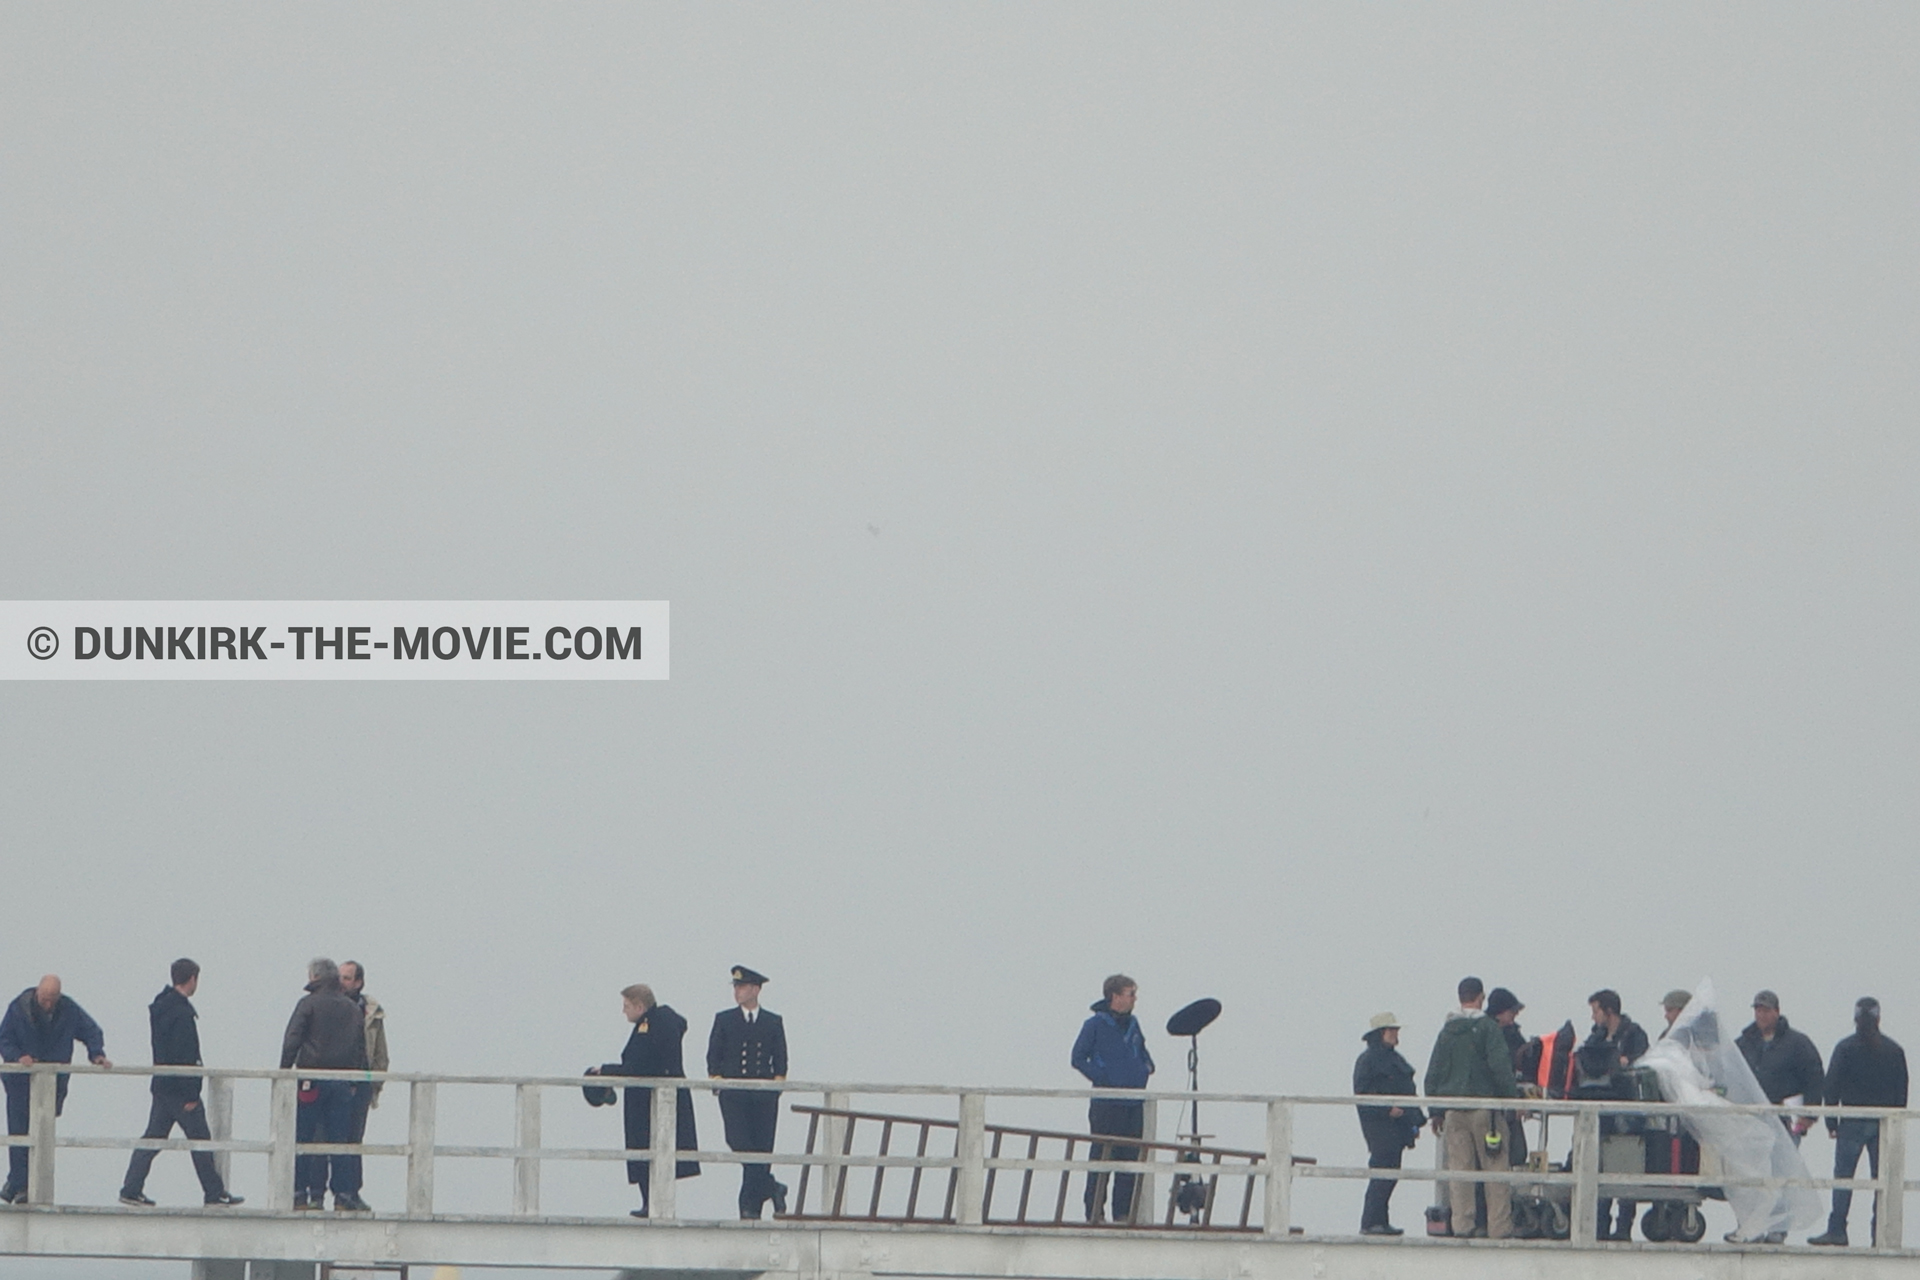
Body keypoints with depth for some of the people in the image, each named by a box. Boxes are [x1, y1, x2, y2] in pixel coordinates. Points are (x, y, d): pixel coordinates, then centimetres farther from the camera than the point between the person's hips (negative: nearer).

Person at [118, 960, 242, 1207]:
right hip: (180, 1089, -9)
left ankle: (131, 1189, 7)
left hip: (161, 1085, 9)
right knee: (200, 1140, 0)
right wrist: (190, 1094, -18)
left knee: (153, 1138, 10)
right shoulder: (181, 1012, -18)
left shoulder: (160, 1007, 11)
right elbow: (184, 1057, -21)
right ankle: (214, 1193, 5)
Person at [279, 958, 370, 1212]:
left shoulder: (309, 1004, -2)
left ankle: (299, 1193, -3)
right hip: (343, 1082, 4)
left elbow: (292, 1041, -8)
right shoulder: (354, 1010, 12)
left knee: (304, 1137, 0)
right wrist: (355, 1082, 16)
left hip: (312, 1076, -4)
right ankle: (343, 1194, 2)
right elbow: (361, 1048, 13)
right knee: (340, 1140, 6)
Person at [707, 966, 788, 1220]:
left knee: (762, 1148, -3)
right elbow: (713, 1056, 10)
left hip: (764, 1094, 0)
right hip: (733, 1093, 0)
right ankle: (772, 1189, -3)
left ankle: (751, 1204, 3)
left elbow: (780, 1058, 11)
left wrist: (778, 1080, -5)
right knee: (739, 1141, -17)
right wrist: (717, 1078, -5)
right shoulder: (724, 1020, 11)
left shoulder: (773, 1022, 12)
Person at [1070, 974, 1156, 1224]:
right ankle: (1095, 1213, -2)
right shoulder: (1095, 1024, -5)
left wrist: (1147, 1067, 9)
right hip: (1106, 1104, -6)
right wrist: (1102, 1078, -14)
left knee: (1130, 1158, 6)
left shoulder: (1133, 1024, 14)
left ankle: (1123, 1212, 11)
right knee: (1101, 1158, -4)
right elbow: (1078, 1058, -5)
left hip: (1134, 1103, 6)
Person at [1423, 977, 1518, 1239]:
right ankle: (1499, 1226, -4)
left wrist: (1436, 1111, 16)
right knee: (1495, 1168, 0)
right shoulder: (1488, 1028, -7)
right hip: (1485, 1107, -4)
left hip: (1453, 1109, 4)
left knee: (1459, 1169, 5)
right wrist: (1514, 1097, -5)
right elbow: (1500, 1067, -12)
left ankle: (1462, 1224, 1)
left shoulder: (1447, 1031, 8)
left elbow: (1433, 1073, 10)